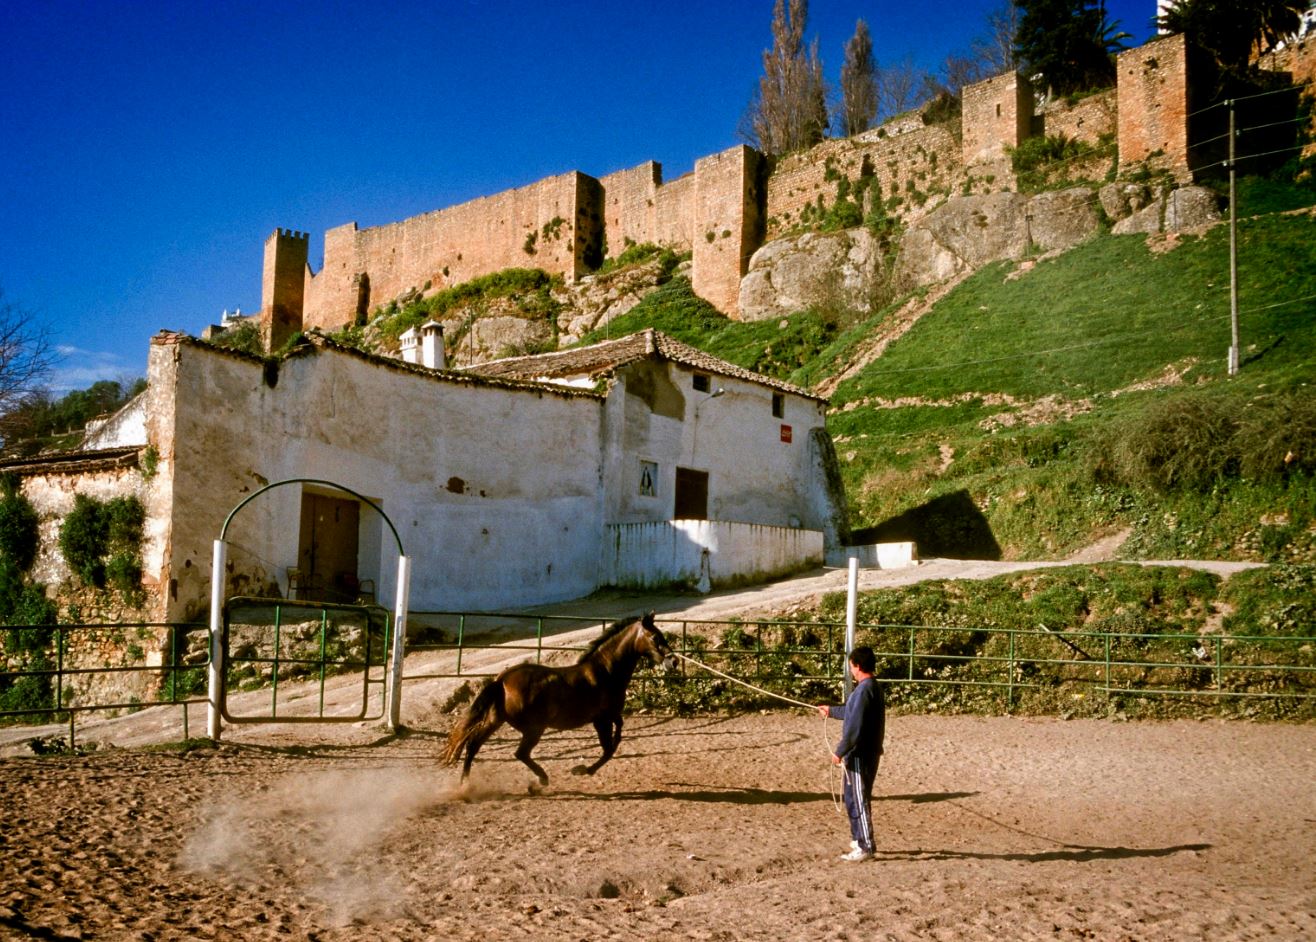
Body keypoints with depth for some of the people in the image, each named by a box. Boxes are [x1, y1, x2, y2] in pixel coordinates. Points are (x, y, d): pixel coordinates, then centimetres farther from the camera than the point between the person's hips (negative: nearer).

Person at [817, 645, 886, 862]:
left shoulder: (864, 690, -21)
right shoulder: (873, 687, 11)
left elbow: (854, 726, -24)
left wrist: (840, 752, -17)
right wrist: (831, 711, 41)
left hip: (860, 755, -10)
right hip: (864, 753, 10)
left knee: (859, 800, -2)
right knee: (851, 796, 20)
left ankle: (865, 847, 5)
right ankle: (859, 838, 31)